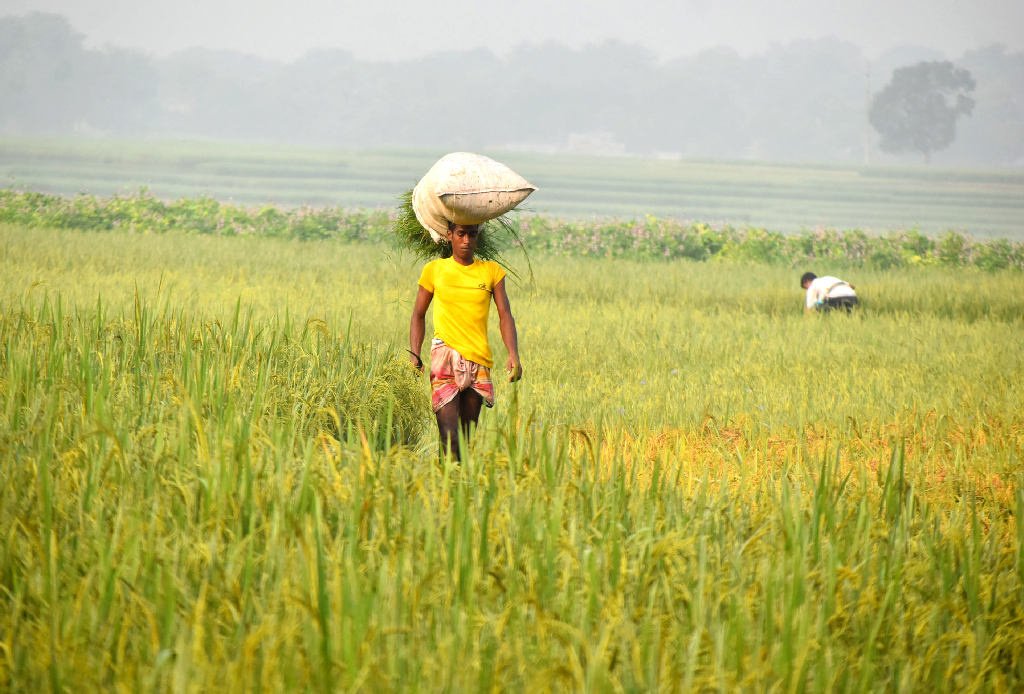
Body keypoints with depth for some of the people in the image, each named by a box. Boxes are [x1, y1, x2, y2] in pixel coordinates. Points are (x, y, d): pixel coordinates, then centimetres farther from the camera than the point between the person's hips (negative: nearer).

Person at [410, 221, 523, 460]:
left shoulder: (491, 271, 11)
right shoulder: (434, 270, 7)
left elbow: (505, 316, 6)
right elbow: (418, 315, 13)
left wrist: (513, 356, -9)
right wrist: (414, 354, -1)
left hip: (479, 360, 2)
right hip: (445, 355, -2)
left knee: (466, 435, 4)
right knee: (449, 435, -16)